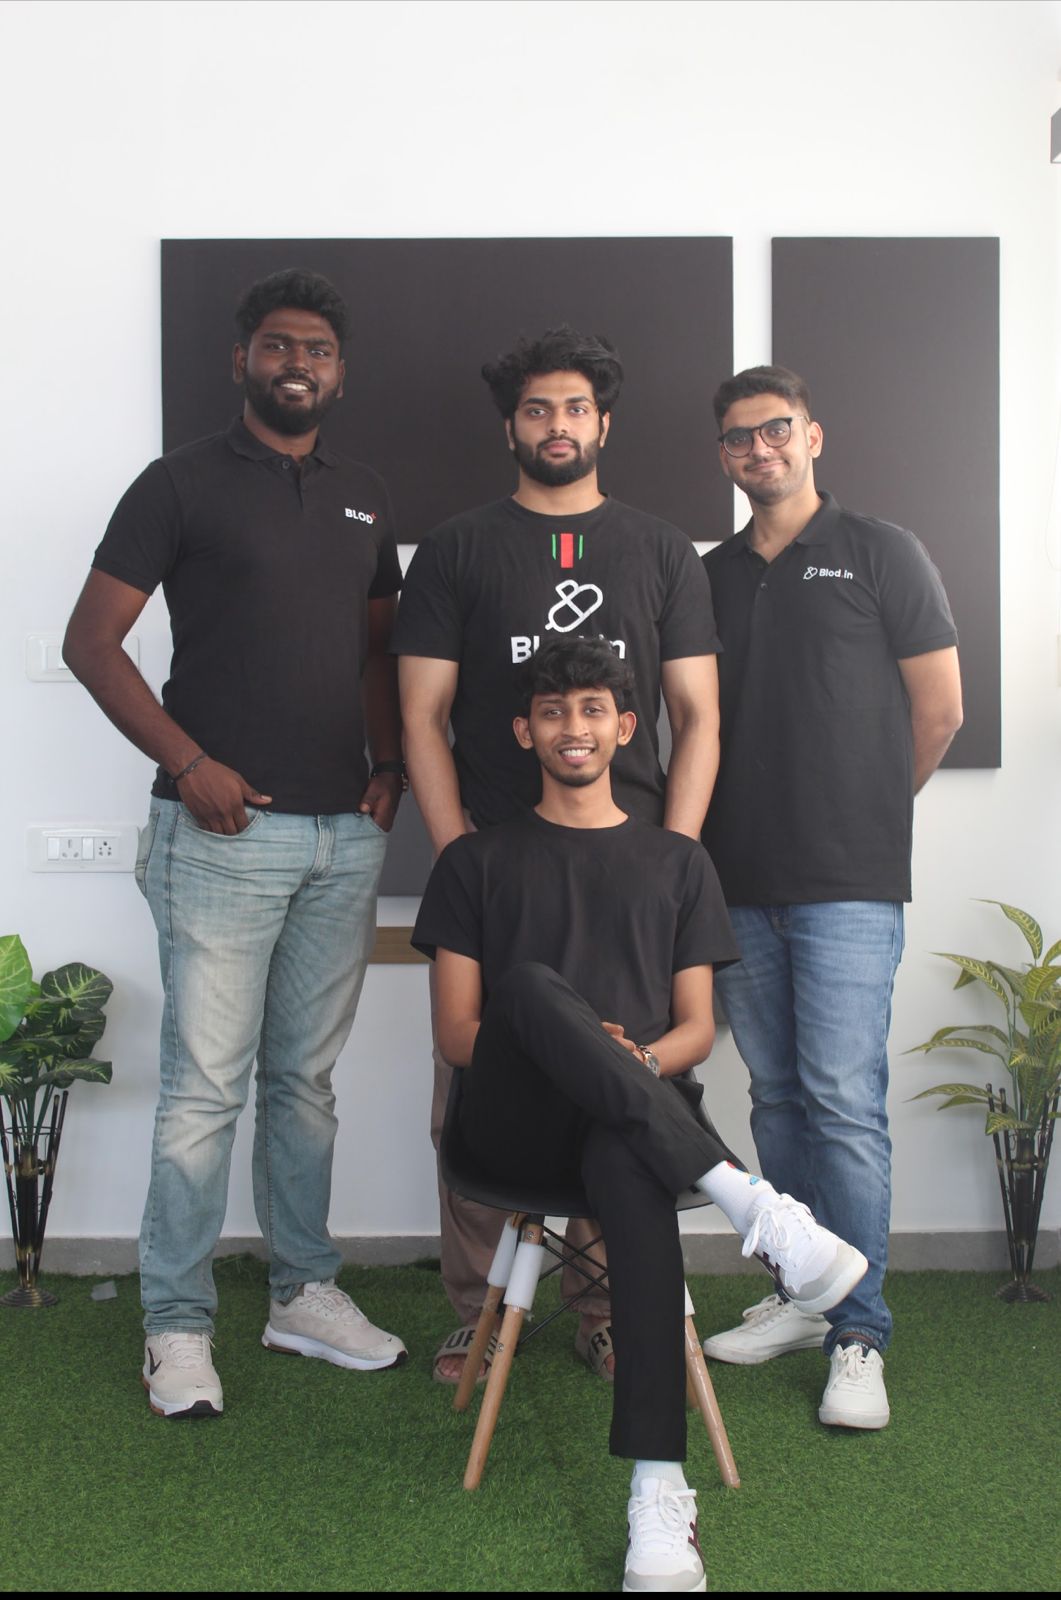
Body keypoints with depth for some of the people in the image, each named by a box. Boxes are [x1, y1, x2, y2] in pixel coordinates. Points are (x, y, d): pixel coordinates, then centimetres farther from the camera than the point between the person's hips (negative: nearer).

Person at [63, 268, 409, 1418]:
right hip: (225, 828, -5)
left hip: (344, 836, 5)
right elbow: (91, 641, -4)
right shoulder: (183, 484, -1)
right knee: (205, 1084, -2)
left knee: (306, 1078, 14)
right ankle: (177, 1324, 11)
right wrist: (188, 764, -12)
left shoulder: (364, 500, 16)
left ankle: (303, 1293, 26)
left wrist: (391, 766, 6)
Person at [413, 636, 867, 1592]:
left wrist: (638, 1062, -11)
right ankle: (746, 1198, -42)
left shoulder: (678, 863, 20)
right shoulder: (478, 861, 16)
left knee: (629, 1164, -40)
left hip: (636, 1114, 1)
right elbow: (458, 1033, 6)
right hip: (517, 1121, 0)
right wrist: (572, 1050, -12)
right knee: (531, 981, -35)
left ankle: (659, 1490, -43)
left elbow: (697, 1026, 13)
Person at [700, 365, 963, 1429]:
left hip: (848, 882, -5)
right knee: (776, 1096, 11)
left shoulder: (879, 554, 2)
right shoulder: (711, 575, 15)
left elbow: (938, 712, 3)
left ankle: (860, 1337, 1)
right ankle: (803, 1299, 24)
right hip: (740, 881, 5)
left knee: (844, 1099, -8)